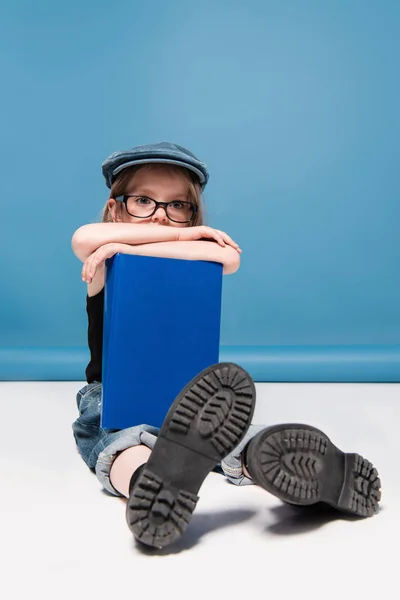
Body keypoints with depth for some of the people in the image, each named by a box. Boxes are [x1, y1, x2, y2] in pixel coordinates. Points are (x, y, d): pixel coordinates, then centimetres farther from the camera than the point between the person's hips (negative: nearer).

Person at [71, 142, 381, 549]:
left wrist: (128, 249, -22)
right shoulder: (106, 267, 2)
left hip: (186, 398, 2)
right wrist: (183, 236, -20)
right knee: (125, 445, -37)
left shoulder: (192, 269, 4)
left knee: (243, 445, -31)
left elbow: (230, 258, -22)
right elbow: (85, 239, -24)